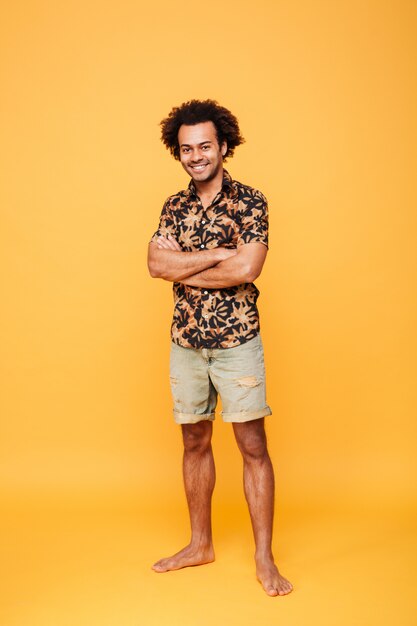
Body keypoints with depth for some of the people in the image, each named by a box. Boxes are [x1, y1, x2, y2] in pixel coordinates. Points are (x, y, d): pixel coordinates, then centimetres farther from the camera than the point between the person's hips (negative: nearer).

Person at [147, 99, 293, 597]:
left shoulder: (249, 202, -6)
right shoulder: (174, 207, 8)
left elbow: (246, 269, -19)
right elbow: (155, 264, -7)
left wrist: (182, 268, -10)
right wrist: (217, 254, -15)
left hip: (237, 341, -4)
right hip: (186, 343, 5)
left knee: (253, 446, 0)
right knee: (194, 442, 13)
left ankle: (264, 558, 11)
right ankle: (200, 544, 28)